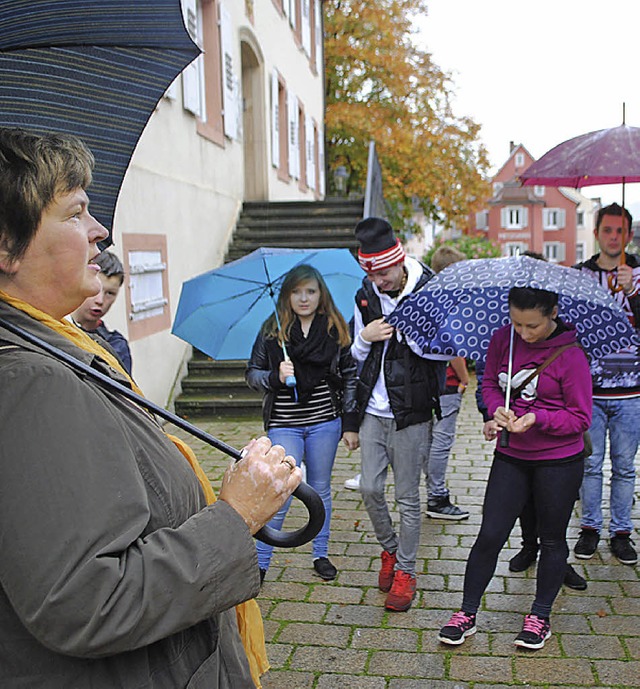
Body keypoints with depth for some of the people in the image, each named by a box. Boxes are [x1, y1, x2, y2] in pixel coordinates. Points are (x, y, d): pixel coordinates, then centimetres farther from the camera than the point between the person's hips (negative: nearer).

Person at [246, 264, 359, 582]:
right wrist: (276, 377, -18)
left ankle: (321, 555, 30)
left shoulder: (336, 329, 1)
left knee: (320, 490, 13)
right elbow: (252, 374, 3)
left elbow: (350, 377, 4)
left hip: (325, 422, 2)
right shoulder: (271, 329, -1)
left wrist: (350, 424, 2)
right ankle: (259, 562, 10)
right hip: (284, 424, -1)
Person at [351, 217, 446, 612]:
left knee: (408, 497, 4)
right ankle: (389, 550, 34)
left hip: (410, 412, -4)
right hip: (372, 410, 5)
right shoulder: (365, 297, 7)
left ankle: (405, 571, 22)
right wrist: (365, 338, -7)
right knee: (370, 488, 8)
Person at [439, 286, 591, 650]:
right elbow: (490, 382, 10)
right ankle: (467, 614, 20)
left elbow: (581, 418, -11)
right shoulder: (503, 339, -4)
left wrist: (537, 418, -24)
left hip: (559, 461, -3)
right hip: (511, 456, 3)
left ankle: (540, 616, 33)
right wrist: (497, 409, -10)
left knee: (552, 539, 13)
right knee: (490, 535, 5)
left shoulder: (570, 356, -16)